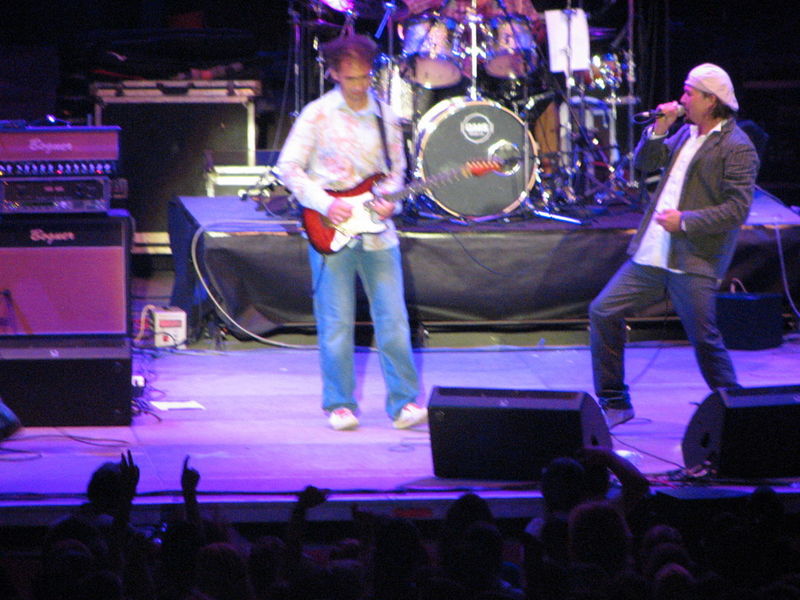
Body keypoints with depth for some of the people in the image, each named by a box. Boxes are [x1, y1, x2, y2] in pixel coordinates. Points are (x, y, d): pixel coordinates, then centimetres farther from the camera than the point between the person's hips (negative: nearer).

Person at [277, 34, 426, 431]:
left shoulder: (385, 116, 9)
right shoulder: (318, 114, -3)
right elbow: (289, 166, -3)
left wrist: (389, 201, -5)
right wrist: (324, 204, -13)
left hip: (377, 231, 3)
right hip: (330, 231, -3)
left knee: (393, 320, -2)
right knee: (336, 324, -1)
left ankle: (404, 403, 2)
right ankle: (339, 406, 9)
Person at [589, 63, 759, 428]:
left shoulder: (737, 148, -10)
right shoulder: (686, 133, 15)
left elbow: (737, 209, -17)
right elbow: (644, 163, 16)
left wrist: (686, 221, -20)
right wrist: (659, 130, 0)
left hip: (694, 264, -8)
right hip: (652, 257, 8)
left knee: (705, 341, -6)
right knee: (603, 312, 5)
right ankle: (614, 404, 14)